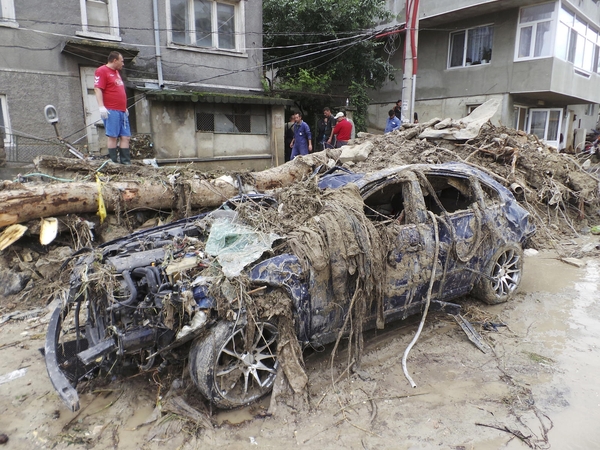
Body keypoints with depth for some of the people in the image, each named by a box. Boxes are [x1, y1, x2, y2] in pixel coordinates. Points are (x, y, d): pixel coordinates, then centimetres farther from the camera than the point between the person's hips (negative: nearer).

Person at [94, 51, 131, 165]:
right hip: (111, 111, -9)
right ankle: (113, 162, -7)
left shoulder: (116, 72, 25)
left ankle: (126, 162, 4)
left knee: (125, 137, 3)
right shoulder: (102, 71, -3)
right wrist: (101, 106, -22)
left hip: (122, 111, 9)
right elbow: (98, 89, -12)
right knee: (112, 136, -8)